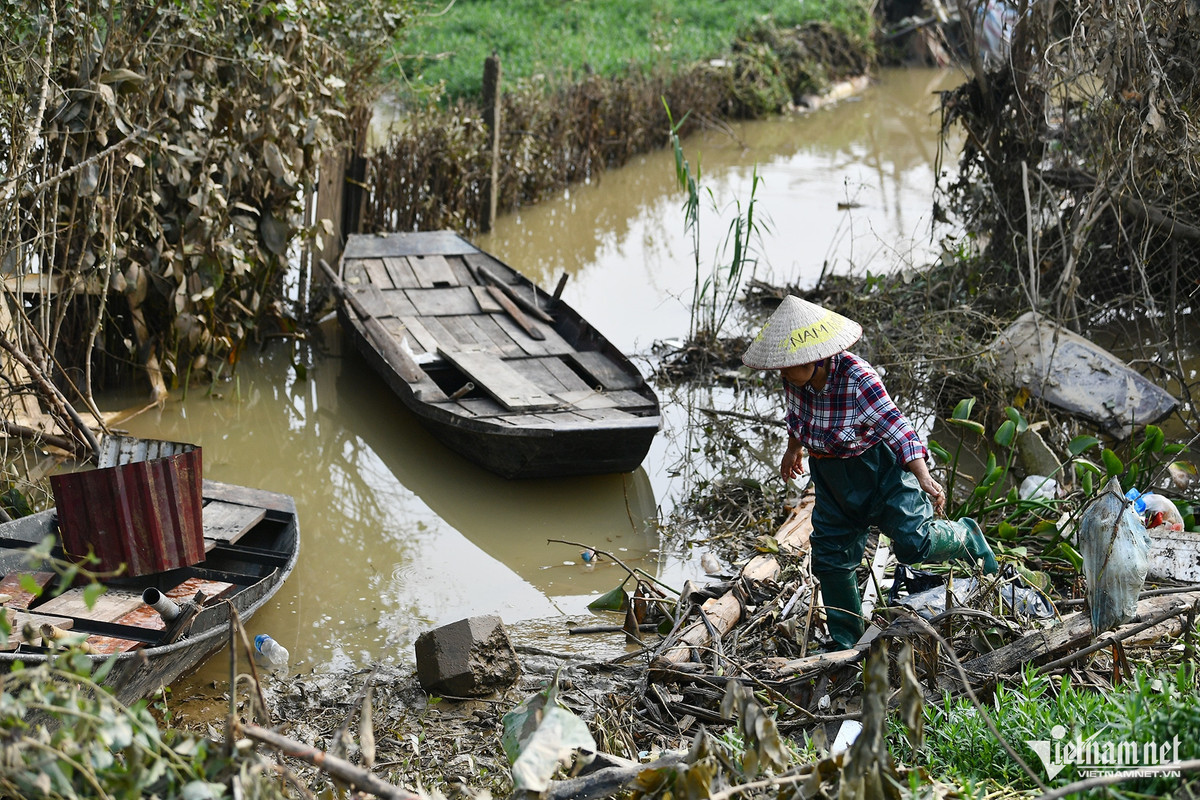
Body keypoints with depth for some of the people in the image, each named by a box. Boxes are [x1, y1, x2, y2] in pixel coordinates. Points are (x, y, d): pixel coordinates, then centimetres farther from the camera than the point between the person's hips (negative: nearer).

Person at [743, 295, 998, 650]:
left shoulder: (858, 379, -30)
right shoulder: (796, 380, -11)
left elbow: (896, 427, -30)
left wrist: (924, 479, -38)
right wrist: (794, 448, 28)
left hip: (879, 467, -6)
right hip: (831, 474, 6)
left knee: (912, 543, -13)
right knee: (831, 555, 5)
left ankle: (965, 537, 21)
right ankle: (845, 641, 21)